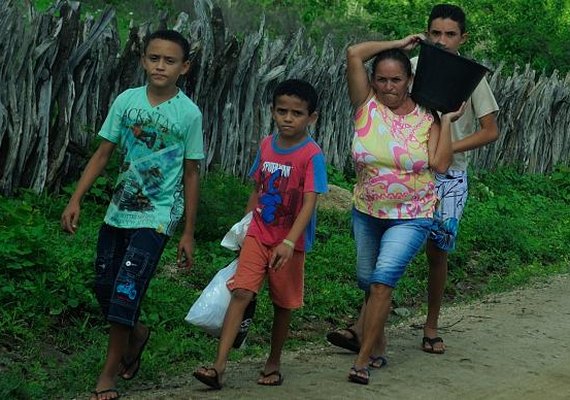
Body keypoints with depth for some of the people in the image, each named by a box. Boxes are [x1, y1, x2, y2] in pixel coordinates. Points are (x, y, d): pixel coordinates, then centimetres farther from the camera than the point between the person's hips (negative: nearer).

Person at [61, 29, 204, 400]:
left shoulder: (189, 113, -6)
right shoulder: (127, 100, 0)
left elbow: (191, 174, -1)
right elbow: (103, 153, 5)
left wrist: (188, 233, 0)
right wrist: (76, 200, -2)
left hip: (156, 216, -4)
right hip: (119, 210, 4)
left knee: (127, 288, -12)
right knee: (104, 286, 9)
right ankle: (137, 333, 39)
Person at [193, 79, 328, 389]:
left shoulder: (312, 155, -14)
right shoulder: (266, 146, 4)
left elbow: (309, 202, -22)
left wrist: (289, 242, -32)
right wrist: (243, 226, 16)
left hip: (290, 242, -3)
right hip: (258, 234, 3)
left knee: (283, 304, 10)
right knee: (241, 292, -9)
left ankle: (273, 364, 29)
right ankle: (219, 365, -14)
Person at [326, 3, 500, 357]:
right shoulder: (412, 67, 2)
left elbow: (490, 131, 0)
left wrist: (446, 149, -12)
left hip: (449, 178, 0)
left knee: (437, 253, 7)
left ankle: (431, 328, 24)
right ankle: (361, 328, -13)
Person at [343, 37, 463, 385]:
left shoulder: (426, 118, -7)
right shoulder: (367, 105, -6)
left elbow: (440, 164, -16)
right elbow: (353, 53, -14)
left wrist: (447, 121, -13)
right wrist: (399, 44, -6)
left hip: (411, 216, -3)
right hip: (367, 212, 3)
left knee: (383, 279, -19)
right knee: (368, 283, 14)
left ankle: (363, 360, -14)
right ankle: (378, 347, 36)